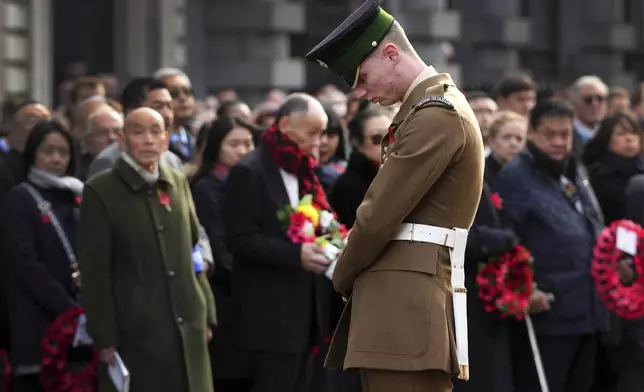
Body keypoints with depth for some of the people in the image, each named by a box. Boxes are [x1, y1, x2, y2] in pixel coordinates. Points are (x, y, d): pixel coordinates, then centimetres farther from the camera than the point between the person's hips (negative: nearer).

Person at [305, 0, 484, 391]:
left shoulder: (436, 116, -12)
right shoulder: (432, 107, 21)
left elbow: (379, 216, -14)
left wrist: (343, 278, 1)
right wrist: (357, 279, 9)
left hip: (408, 307, -10)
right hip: (402, 304, 10)